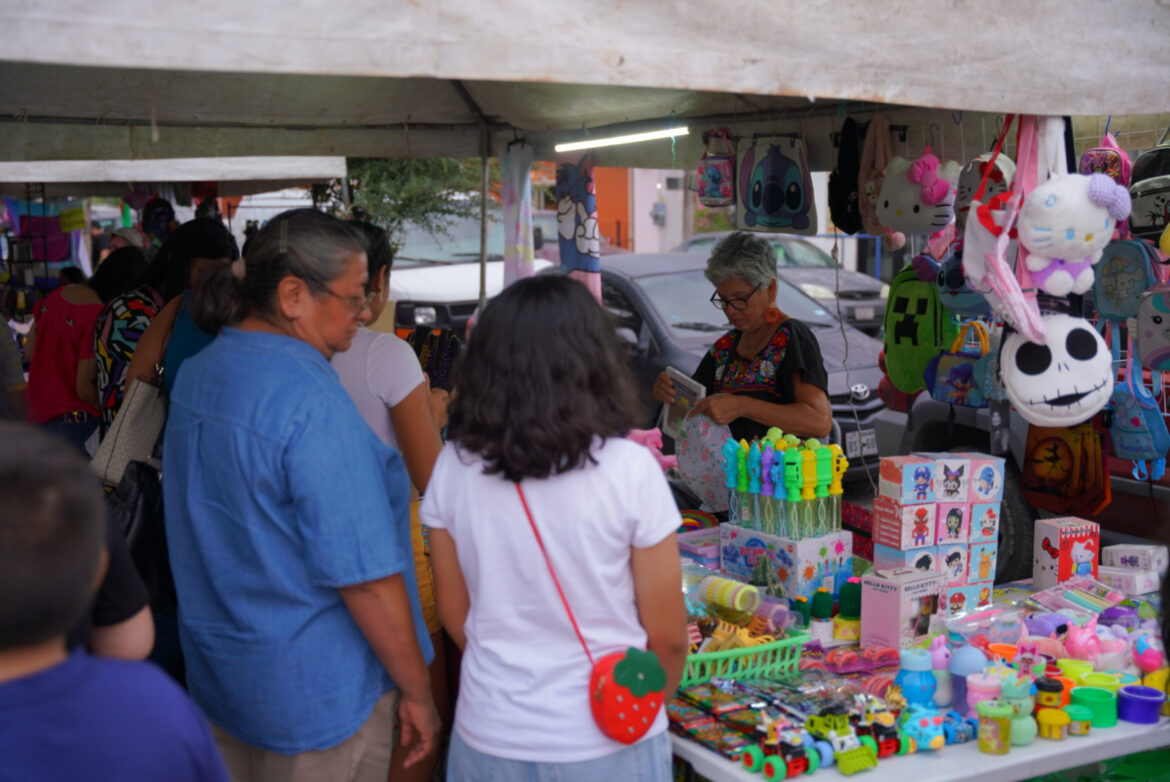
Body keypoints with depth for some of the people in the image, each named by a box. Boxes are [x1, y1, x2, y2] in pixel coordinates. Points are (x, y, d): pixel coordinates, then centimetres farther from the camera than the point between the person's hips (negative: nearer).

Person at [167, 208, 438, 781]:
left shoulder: (195, 375, 2)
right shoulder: (311, 401, -25)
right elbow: (366, 576, -23)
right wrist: (416, 692, -13)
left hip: (216, 671, 8)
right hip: (316, 693, -8)